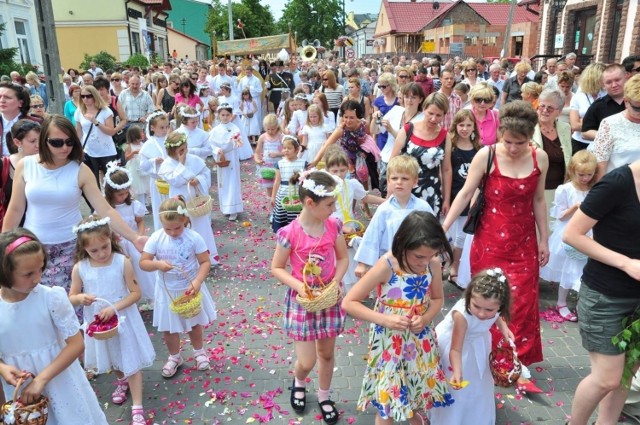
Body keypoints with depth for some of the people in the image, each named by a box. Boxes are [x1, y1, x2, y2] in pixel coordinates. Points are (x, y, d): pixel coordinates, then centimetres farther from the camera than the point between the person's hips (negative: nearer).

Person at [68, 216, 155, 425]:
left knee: (131, 361, 4)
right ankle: (121, 380, 57)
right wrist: (81, 298, -23)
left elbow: (135, 293, -14)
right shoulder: (80, 268, -11)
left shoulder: (123, 262, -18)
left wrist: (114, 308, -26)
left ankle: (137, 407, 14)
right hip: (97, 322, 4)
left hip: (123, 319, -3)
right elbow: (72, 297, 0)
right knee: (110, 359, 26)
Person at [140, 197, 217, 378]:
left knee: (195, 323, 19)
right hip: (167, 291, 1)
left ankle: (199, 351, 44)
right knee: (168, 328, 13)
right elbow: (143, 263, -12)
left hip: (190, 288, -1)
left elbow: (205, 262, -14)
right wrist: (157, 264, -33)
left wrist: (197, 281, -30)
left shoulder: (194, 238, -18)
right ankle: (174, 357, 38)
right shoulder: (156, 238, -15)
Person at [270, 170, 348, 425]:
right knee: (307, 361, 2)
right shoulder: (290, 233, -20)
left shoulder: (334, 225, -9)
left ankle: (324, 397, 42)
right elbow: (276, 268, -9)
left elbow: (343, 258, 3)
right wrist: (298, 286, -22)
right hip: (303, 300, -3)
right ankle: (298, 383, 39)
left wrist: (336, 282, -13)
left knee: (327, 352, 18)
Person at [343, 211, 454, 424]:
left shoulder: (433, 264, -11)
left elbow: (437, 299, 7)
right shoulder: (386, 266, -24)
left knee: (418, 386, 23)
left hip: (420, 340, 4)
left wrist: (426, 318, -14)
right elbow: (348, 303, -20)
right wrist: (384, 319, -29)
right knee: (387, 399, 8)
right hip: (390, 342, -4)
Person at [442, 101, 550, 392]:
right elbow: (465, 193, -9)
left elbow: (538, 200, 7)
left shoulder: (540, 158, -3)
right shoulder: (486, 156, -13)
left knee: (522, 301, 1)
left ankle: (519, 364, 12)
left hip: (524, 241, 2)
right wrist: (443, 228, -12)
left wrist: (544, 240, 9)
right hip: (490, 239, -2)